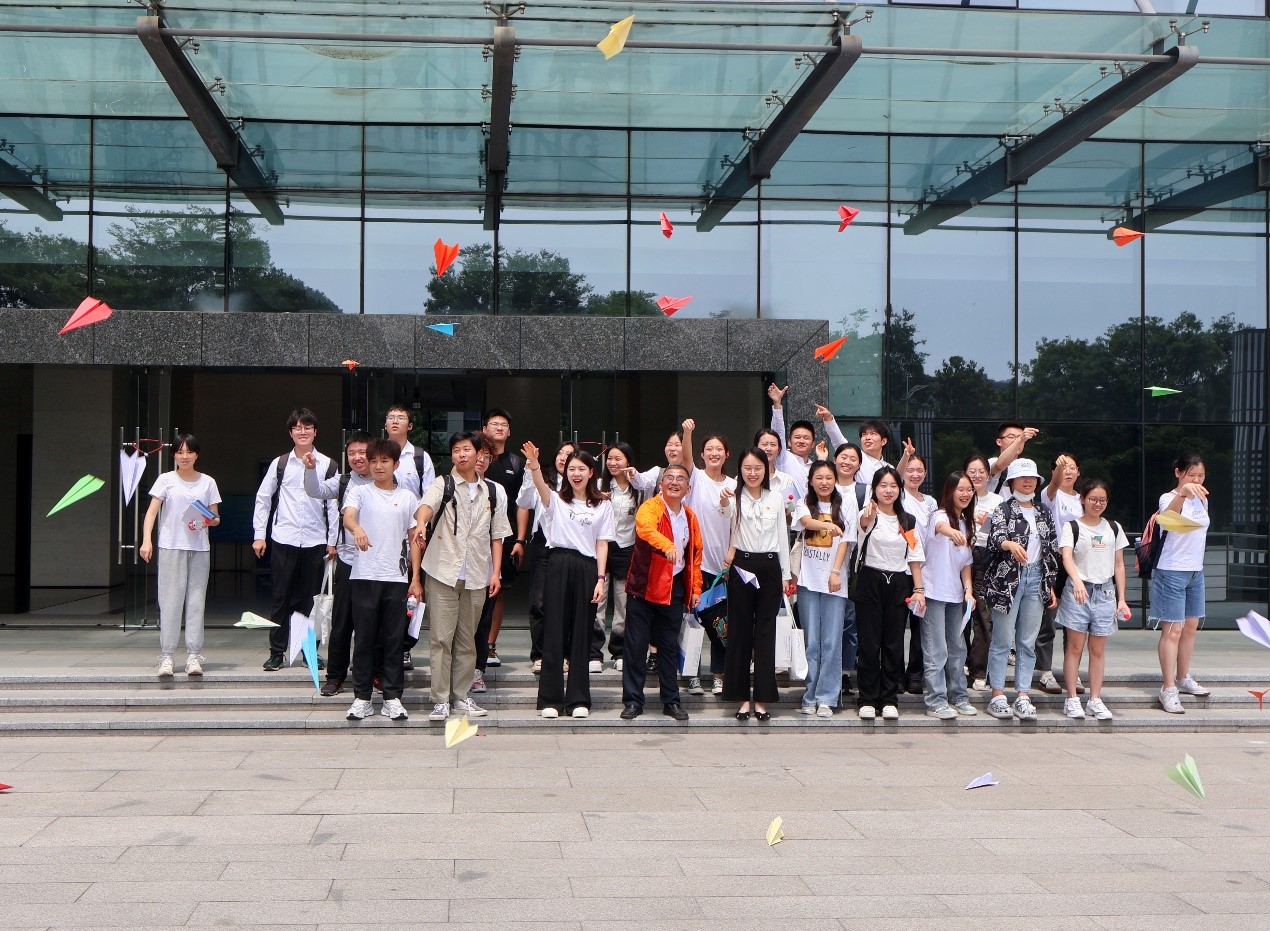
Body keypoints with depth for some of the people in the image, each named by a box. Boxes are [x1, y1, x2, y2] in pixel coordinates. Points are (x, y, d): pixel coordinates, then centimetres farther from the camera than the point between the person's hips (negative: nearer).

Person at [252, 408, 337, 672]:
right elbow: (263, 498, 10)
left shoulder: (327, 465, 4)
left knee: (311, 598, 5)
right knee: (281, 598, 3)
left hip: (315, 541, 0)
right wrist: (259, 535, 5)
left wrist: (332, 541, 3)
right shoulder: (280, 464, 5)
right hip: (283, 541, 0)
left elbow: (333, 504, 6)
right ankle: (277, 652, 9)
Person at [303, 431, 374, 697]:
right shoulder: (342, 482, 5)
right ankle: (334, 676, 12)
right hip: (348, 559, 1)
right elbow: (316, 491, -7)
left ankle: (376, 672, 21)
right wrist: (310, 469, -23)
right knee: (341, 621, 5)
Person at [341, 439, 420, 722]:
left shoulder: (407, 497, 10)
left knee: (394, 638, 3)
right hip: (364, 575, -1)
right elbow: (348, 516, -15)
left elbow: (413, 539, 11)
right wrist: (357, 528, -39)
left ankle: (392, 697, 9)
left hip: (396, 577, 1)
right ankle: (361, 697, 9)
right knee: (364, 638, 2)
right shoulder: (359, 492, 6)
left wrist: (415, 577, 5)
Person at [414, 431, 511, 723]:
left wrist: (495, 572, 4)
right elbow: (426, 504, -20)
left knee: (467, 639, 9)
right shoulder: (442, 484, 2)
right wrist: (421, 524, -43)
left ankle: (461, 696, 18)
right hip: (443, 572, -3)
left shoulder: (494, 491, 11)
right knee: (441, 638, -4)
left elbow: (497, 534, 12)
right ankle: (440, 700, 1)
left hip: (477, 576, 3)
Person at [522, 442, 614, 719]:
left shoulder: (603, 506, 11)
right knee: (554, 632, -1)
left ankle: (578, 699, 11)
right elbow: (541, 486, -14)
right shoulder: (556, 500, 8)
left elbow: (602, 543, 6)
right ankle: (550, 699, 4)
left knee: (581, 635, 4)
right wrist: (535, 466, -36)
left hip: (587, 569, 1)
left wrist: (600, 578, -3)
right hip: (559, 565, 0)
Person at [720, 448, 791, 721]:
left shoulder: (776, 497, 7)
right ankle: (742, 696, 10)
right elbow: (725, 513, -25)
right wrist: (724, 503, -49)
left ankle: (762, 698, 9)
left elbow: (782, 535, 11)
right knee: (740, 631, 2)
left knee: (766, 632, 3)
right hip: (741, 566, -2)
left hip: (769, 567, 2)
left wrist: (785, 573, 8)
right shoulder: (735, 497, -1)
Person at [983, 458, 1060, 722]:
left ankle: (1022, 696, 9)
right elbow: (995, 536, -19)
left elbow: (1051, 551, 17)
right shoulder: (1003, 510, -1)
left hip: (1035, 578, 5)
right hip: (1007, 579, -5)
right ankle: (997, 696, 1)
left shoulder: (1043, 515, 15)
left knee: (1028, 642, 6)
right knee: (1002, 640, -3)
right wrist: (1011, 544, -41)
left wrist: (1050, 586, 14)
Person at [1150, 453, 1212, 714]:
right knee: (1172, 630, -7)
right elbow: (1168, 514, -40)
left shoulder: (1202, 500, 9)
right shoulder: (1169, 498, -15)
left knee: (1191, 626, 15)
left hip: (1196, 571, 8)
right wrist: (1183, 492, -59)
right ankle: (1169, 689, -4)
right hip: (1171, 571, -8)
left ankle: (1183, 678, 29)